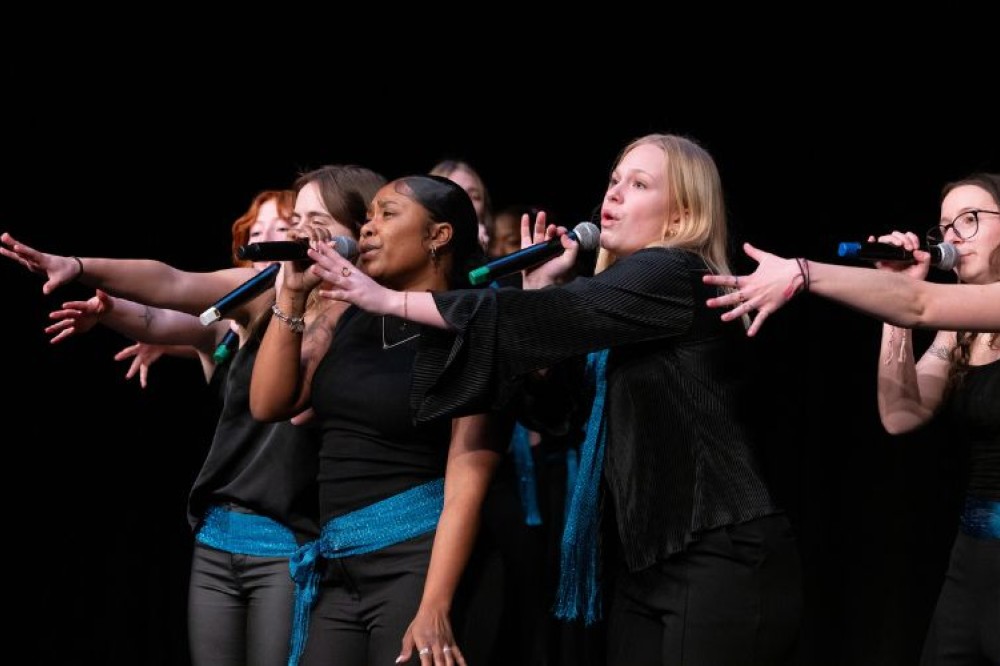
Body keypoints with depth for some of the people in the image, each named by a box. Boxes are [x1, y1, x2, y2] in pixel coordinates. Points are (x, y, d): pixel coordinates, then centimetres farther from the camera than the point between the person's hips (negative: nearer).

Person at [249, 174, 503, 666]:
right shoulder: (349, 316, 12)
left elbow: (466, 483, -14)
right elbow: (268, 404, 8)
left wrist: (433, 609, -23)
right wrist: (292, 295, 0)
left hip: (419, 564, -6)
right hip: (338, 570, 6)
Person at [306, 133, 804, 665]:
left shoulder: (674, 277, -10)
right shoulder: (626, 288, 17)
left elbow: (550, 318, -19)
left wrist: (390, 300, -16)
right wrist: (538, 280, 9)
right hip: (647, 562, 9)